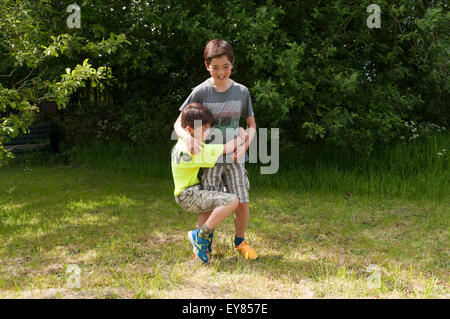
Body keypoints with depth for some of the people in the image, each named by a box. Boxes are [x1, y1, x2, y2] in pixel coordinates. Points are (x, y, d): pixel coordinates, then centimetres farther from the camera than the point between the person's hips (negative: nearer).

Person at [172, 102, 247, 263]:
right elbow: (225, 149, -16)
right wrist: (240, 139, 2)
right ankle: (200, 236, -10)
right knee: (232, 201, -22)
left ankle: (201, 240, 31)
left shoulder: (181, 143, 9)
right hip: (189, 195, -11)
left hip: (185, 192, 11)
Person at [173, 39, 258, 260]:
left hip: (233, 157, 2)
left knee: (242, 203, 0)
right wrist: (188, 136, -25)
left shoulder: (241, 91, 0)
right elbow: (178, 123, -3)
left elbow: (251, 125, 12)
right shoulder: (201, 92, -6)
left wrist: (244, 146, -5)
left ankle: (240, 241, 25)